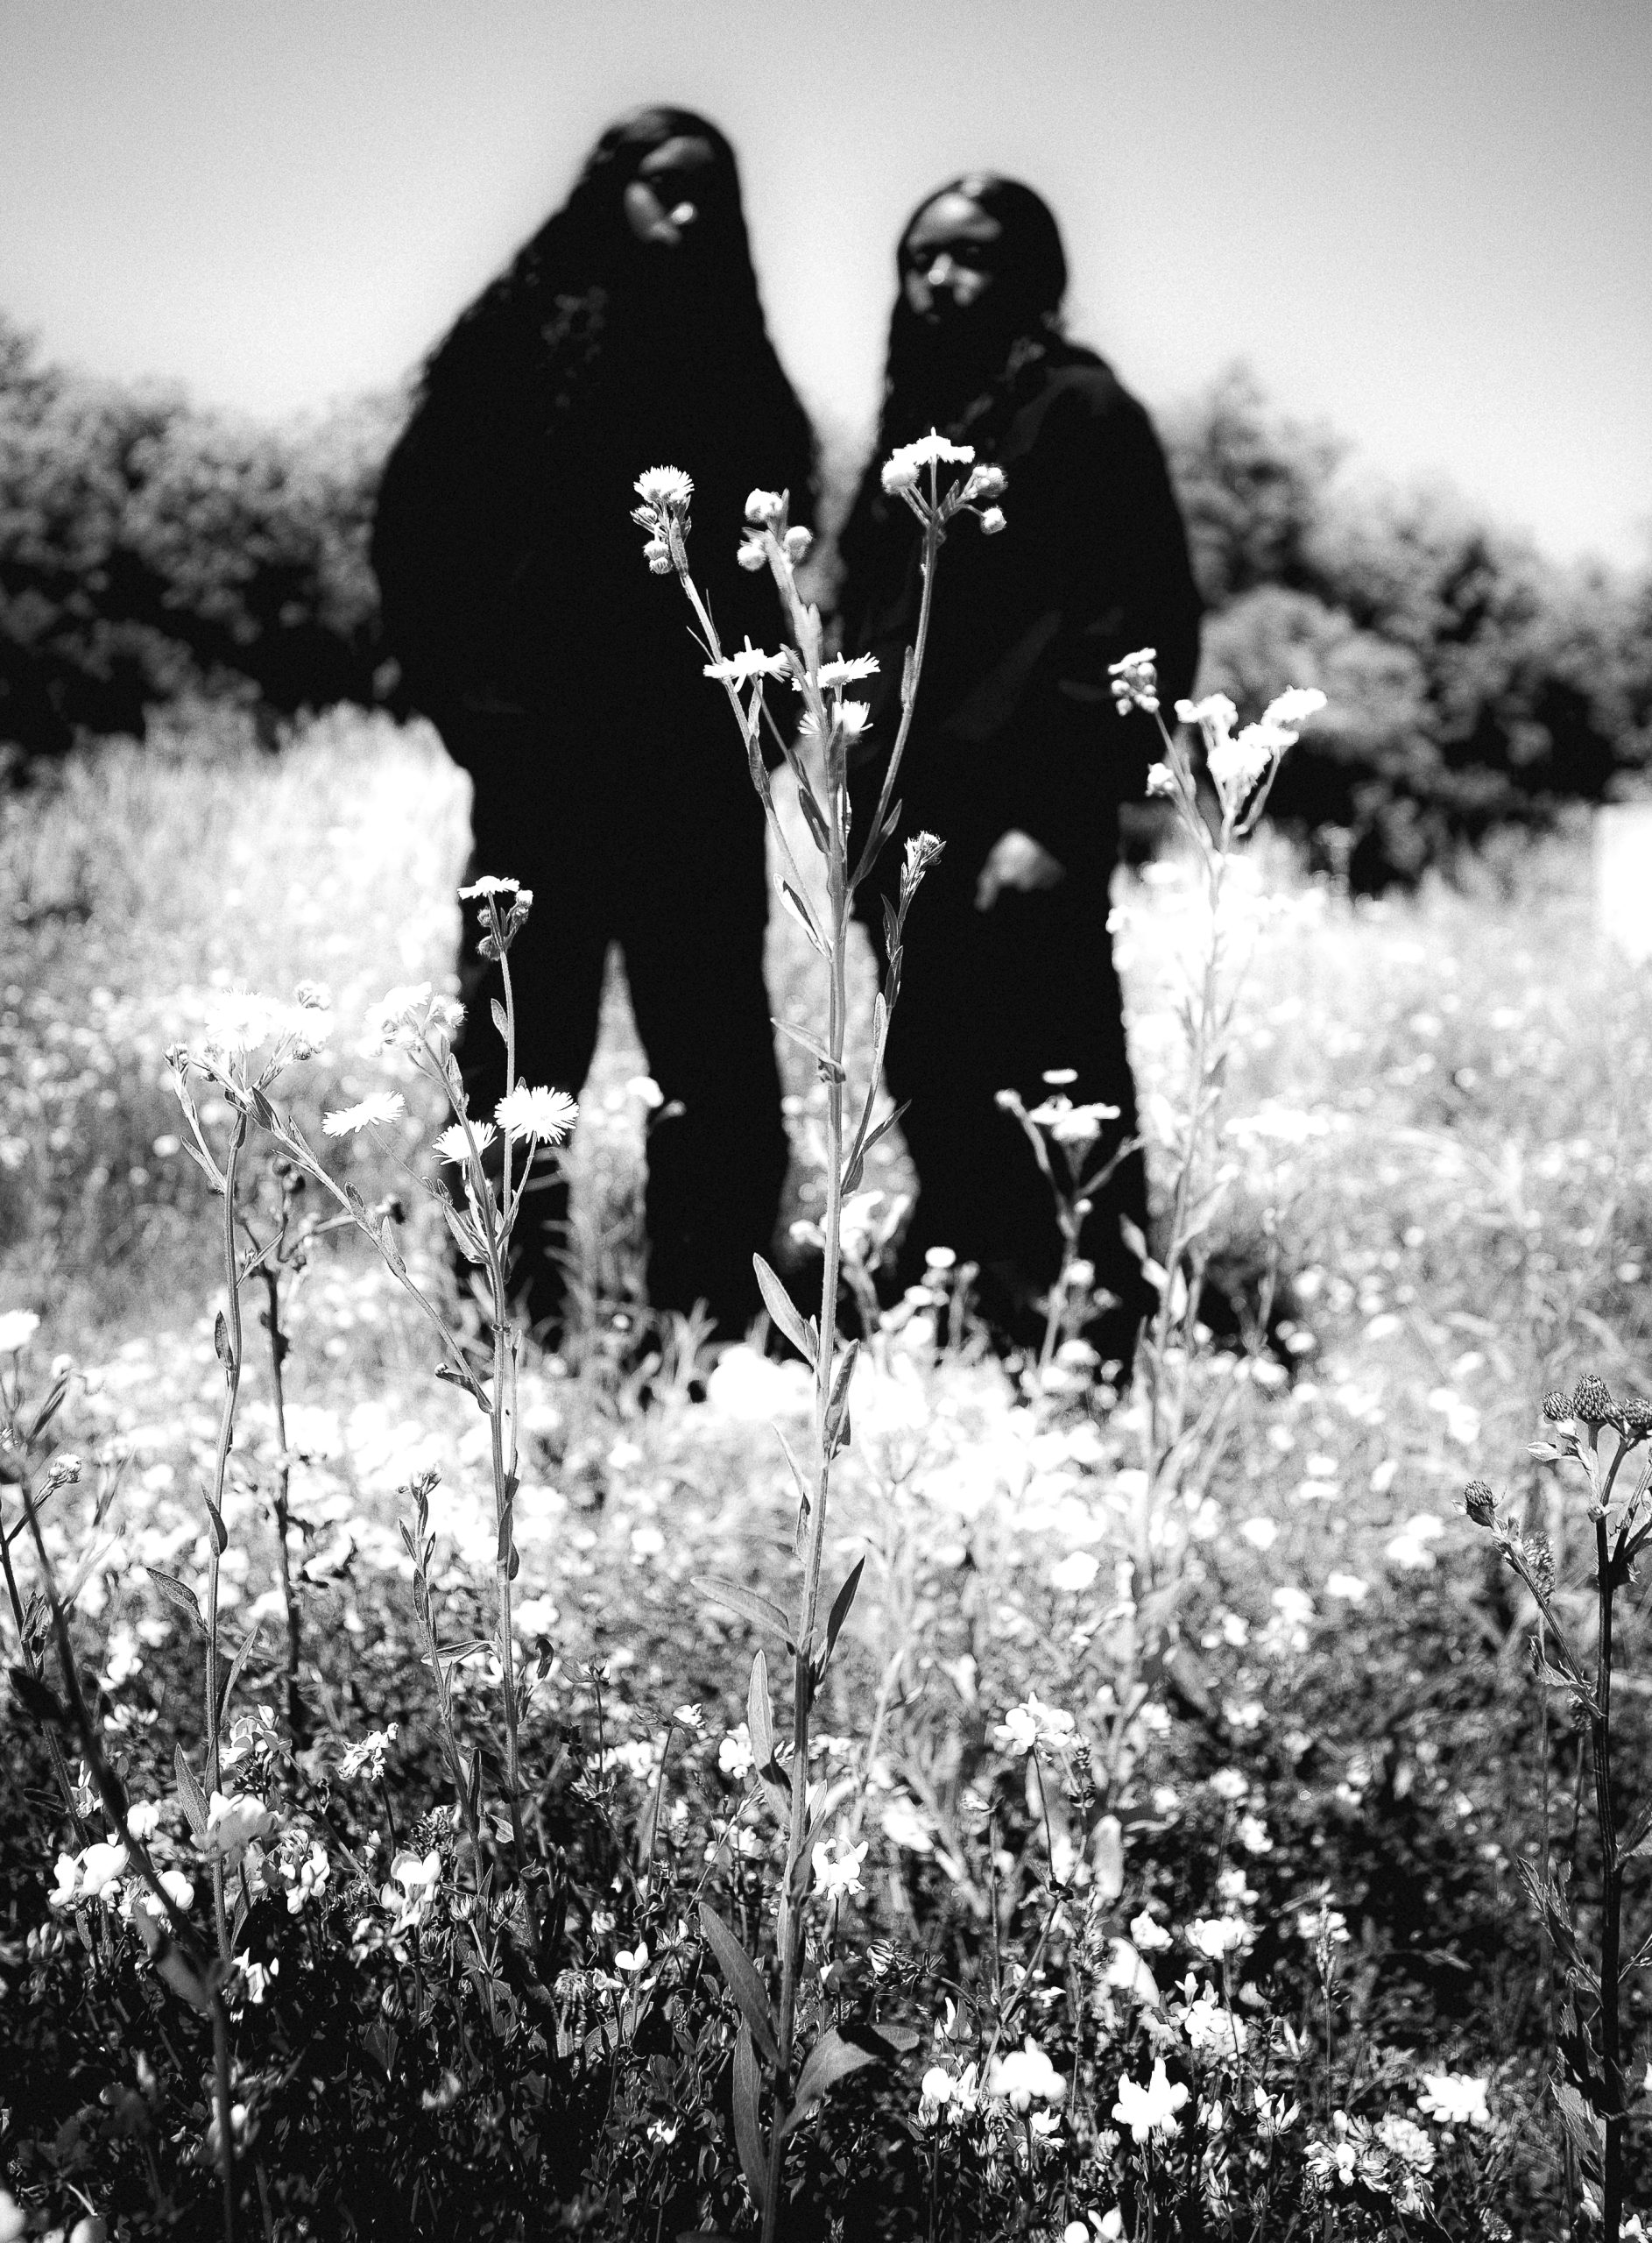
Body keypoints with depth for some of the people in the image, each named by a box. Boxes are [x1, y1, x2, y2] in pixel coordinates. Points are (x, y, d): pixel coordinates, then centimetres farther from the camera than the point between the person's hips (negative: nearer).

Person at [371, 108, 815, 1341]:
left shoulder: (735, 368, 15)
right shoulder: (522, 337, 2)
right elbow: (417, 526, -1)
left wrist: (749, 703, 4)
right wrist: (471, 700, -6)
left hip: (700, 775, 4)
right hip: (548, 764, -4)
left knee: (720, 1062, 5)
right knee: (522, 1052, 0)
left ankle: (712, 1320, 14)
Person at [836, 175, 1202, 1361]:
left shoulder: (1079, 409, -3)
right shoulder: (918, 422, 19)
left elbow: (1142, 625, -12)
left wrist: (1053, 817, -18)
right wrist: (868, 810, 15)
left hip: (1019, 830, -8)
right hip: (915, 833, 8)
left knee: (1053, 1107, -7)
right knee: (943, 1106, 12)